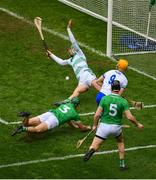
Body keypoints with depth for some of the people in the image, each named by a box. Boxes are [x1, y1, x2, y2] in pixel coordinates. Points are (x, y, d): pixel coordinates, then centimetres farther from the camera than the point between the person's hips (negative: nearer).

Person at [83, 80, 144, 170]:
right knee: (121, 142, 31)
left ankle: (91, 150, -36)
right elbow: (130, 117, -10)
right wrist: (138, 124, 8)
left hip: (104, 125, -1)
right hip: (116, 127, 1)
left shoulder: (104, 99, -6)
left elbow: (97, 114, -6)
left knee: (94, 146, 1)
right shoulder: (123, 101, -7)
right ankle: (122, 164, 30)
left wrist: (95, 125, 10)